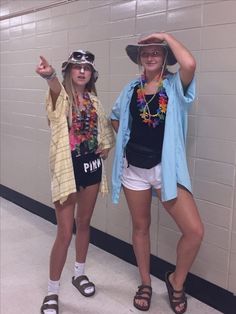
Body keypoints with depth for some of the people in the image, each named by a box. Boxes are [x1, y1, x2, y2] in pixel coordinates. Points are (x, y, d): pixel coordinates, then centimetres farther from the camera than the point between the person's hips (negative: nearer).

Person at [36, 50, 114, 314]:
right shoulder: (61, 97, -8)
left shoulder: (94, 100, 9)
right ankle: (52, 292, 14)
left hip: (91, 164, 6)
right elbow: (56, 88, -34)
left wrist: (106, 146, 4)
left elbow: (105, 126, 24)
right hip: (67, 167, -5)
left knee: (84, 223, 17)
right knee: (65, 232, -3)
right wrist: (49, 76, -58)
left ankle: (79, 274, 37)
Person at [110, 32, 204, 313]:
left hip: (166, 168, -2)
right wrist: (127, 140, 7)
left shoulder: (175, 85, -3)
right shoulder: (132, 88, 5)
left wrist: (166, 36, -13)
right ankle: (145, 283, 35)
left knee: (194, 230, -10)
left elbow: (190, 64, -27)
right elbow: (115, 117, 22)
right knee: (140, 226, 14)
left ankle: (176, 281, 18)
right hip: (134, 168, 3)